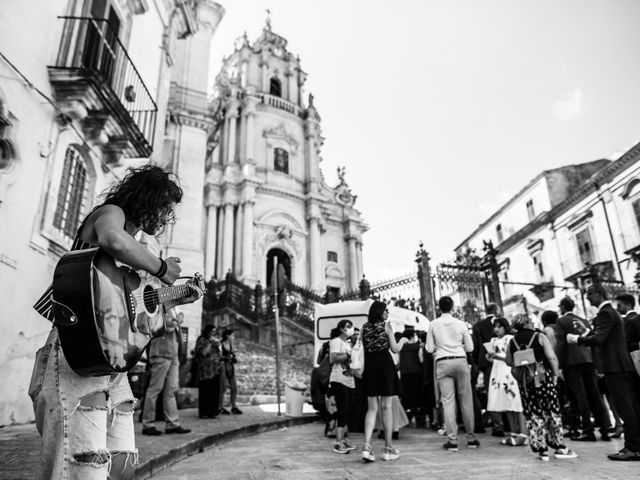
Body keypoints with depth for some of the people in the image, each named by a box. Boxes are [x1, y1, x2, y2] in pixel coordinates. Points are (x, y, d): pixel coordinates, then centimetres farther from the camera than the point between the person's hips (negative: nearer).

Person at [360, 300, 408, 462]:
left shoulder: (364, 327, 8)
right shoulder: (386, 325, -2)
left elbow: (364, 349, 9)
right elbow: (395, 349, -3)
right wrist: (403, 340, 15)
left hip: (370, 366, 3)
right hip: (385, 364, -3)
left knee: (372, 408, 7)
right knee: (386, 407, 6)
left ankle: (367, 446, -6)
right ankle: (388, 448, 13)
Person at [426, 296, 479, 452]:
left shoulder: (433, 325, 0)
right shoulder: (461, 324, 1)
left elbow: (429, 349, 0)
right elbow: (470, 347, 4)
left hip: (443, 363, 0)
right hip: (460, 361, 1)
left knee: (448, 401, 1)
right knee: (466, 400, 10)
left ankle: (452, 440, 1)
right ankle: (471, 438, 19)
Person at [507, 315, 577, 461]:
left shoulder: (512, 341, 5)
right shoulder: (539, 336, -2)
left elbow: (509, 362, 7)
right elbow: (552, 358, -9)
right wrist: (555, 373, 0)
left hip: (523, 380, 2)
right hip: (543, 377, -2)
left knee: (533, 415, 7)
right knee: (552, 412, 8)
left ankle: (541, 450, 11)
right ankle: (560, 447, 14)